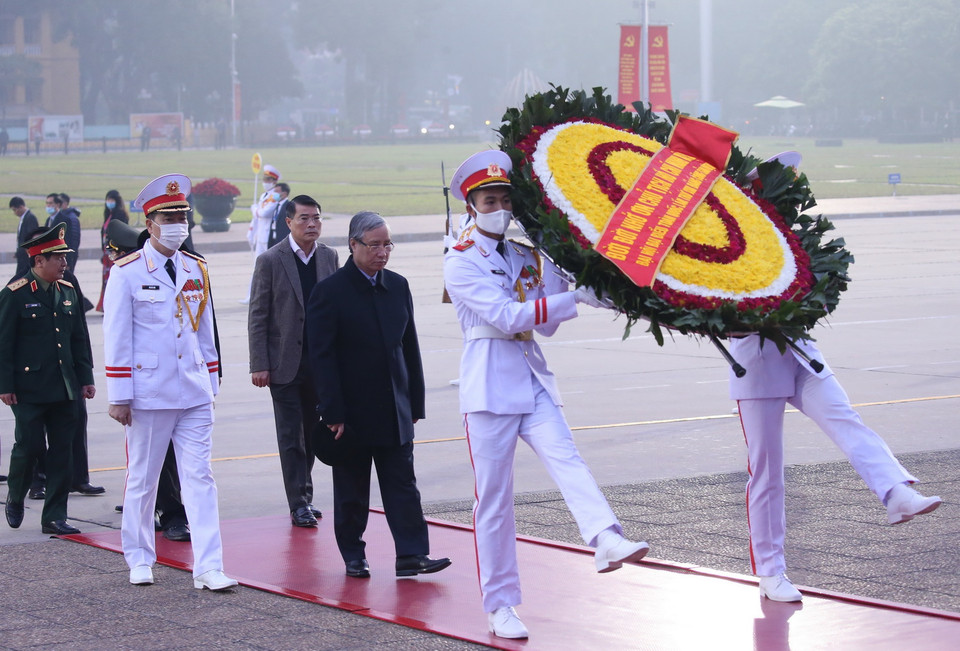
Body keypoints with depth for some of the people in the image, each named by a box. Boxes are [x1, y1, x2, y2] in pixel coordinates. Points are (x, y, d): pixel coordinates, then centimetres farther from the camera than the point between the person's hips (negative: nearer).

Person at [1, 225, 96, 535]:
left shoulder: (68, 291, 10)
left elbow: (79, 338, 15)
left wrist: (86, 378, 10)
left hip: (64, 389, 5)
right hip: (29, 389, -5)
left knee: (62, 451, 3)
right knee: (29, 446, -1)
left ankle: (55, 517, 9)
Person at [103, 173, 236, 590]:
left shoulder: (196, 270, 9)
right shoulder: (126, 273, -5)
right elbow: (116, 338, -6)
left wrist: (211, 383, 15)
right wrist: (118, 397, -8)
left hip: (194, 394, 4)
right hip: (148, 395, -3)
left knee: (199, 477, -3)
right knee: (142, 479, 8)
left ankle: (208, 567, -5)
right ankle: (140, 560, 23)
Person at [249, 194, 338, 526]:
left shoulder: (329, 257, 5)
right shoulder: (270, 261, -7)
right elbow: (257, 317, -6)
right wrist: (259, 365, -11)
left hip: (320, 361, 4)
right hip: (285, 362, -4)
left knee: (311, 433, 11)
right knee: (291, 436, 0)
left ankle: (304, 494, 24)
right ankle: (298, 503, 5)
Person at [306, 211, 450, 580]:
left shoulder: (397, 286, 8)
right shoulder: (329, 292, -9)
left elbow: (409, 347, 13)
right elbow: (321, 356, -11)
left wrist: (416, 401, 9)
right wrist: (332, 412, -16)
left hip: (394, 410, 4)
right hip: (352, 411, -4)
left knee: (402, 484, 1)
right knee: (351, 490, 6)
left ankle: (411, 555, 1)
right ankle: (353, 556, 16)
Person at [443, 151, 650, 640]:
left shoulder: (529, 259, 15)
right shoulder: (461, 262, -3)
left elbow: (546, 324, 12)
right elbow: (506, 316, -15)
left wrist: (559, 273, -1)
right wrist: (576, 298, -19)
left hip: (533, 381, 4)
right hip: (489, 386, -4)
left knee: (566, 459, -22)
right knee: (494, 499, 0)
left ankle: (607, 541, -44)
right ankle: (500, 607, 8)